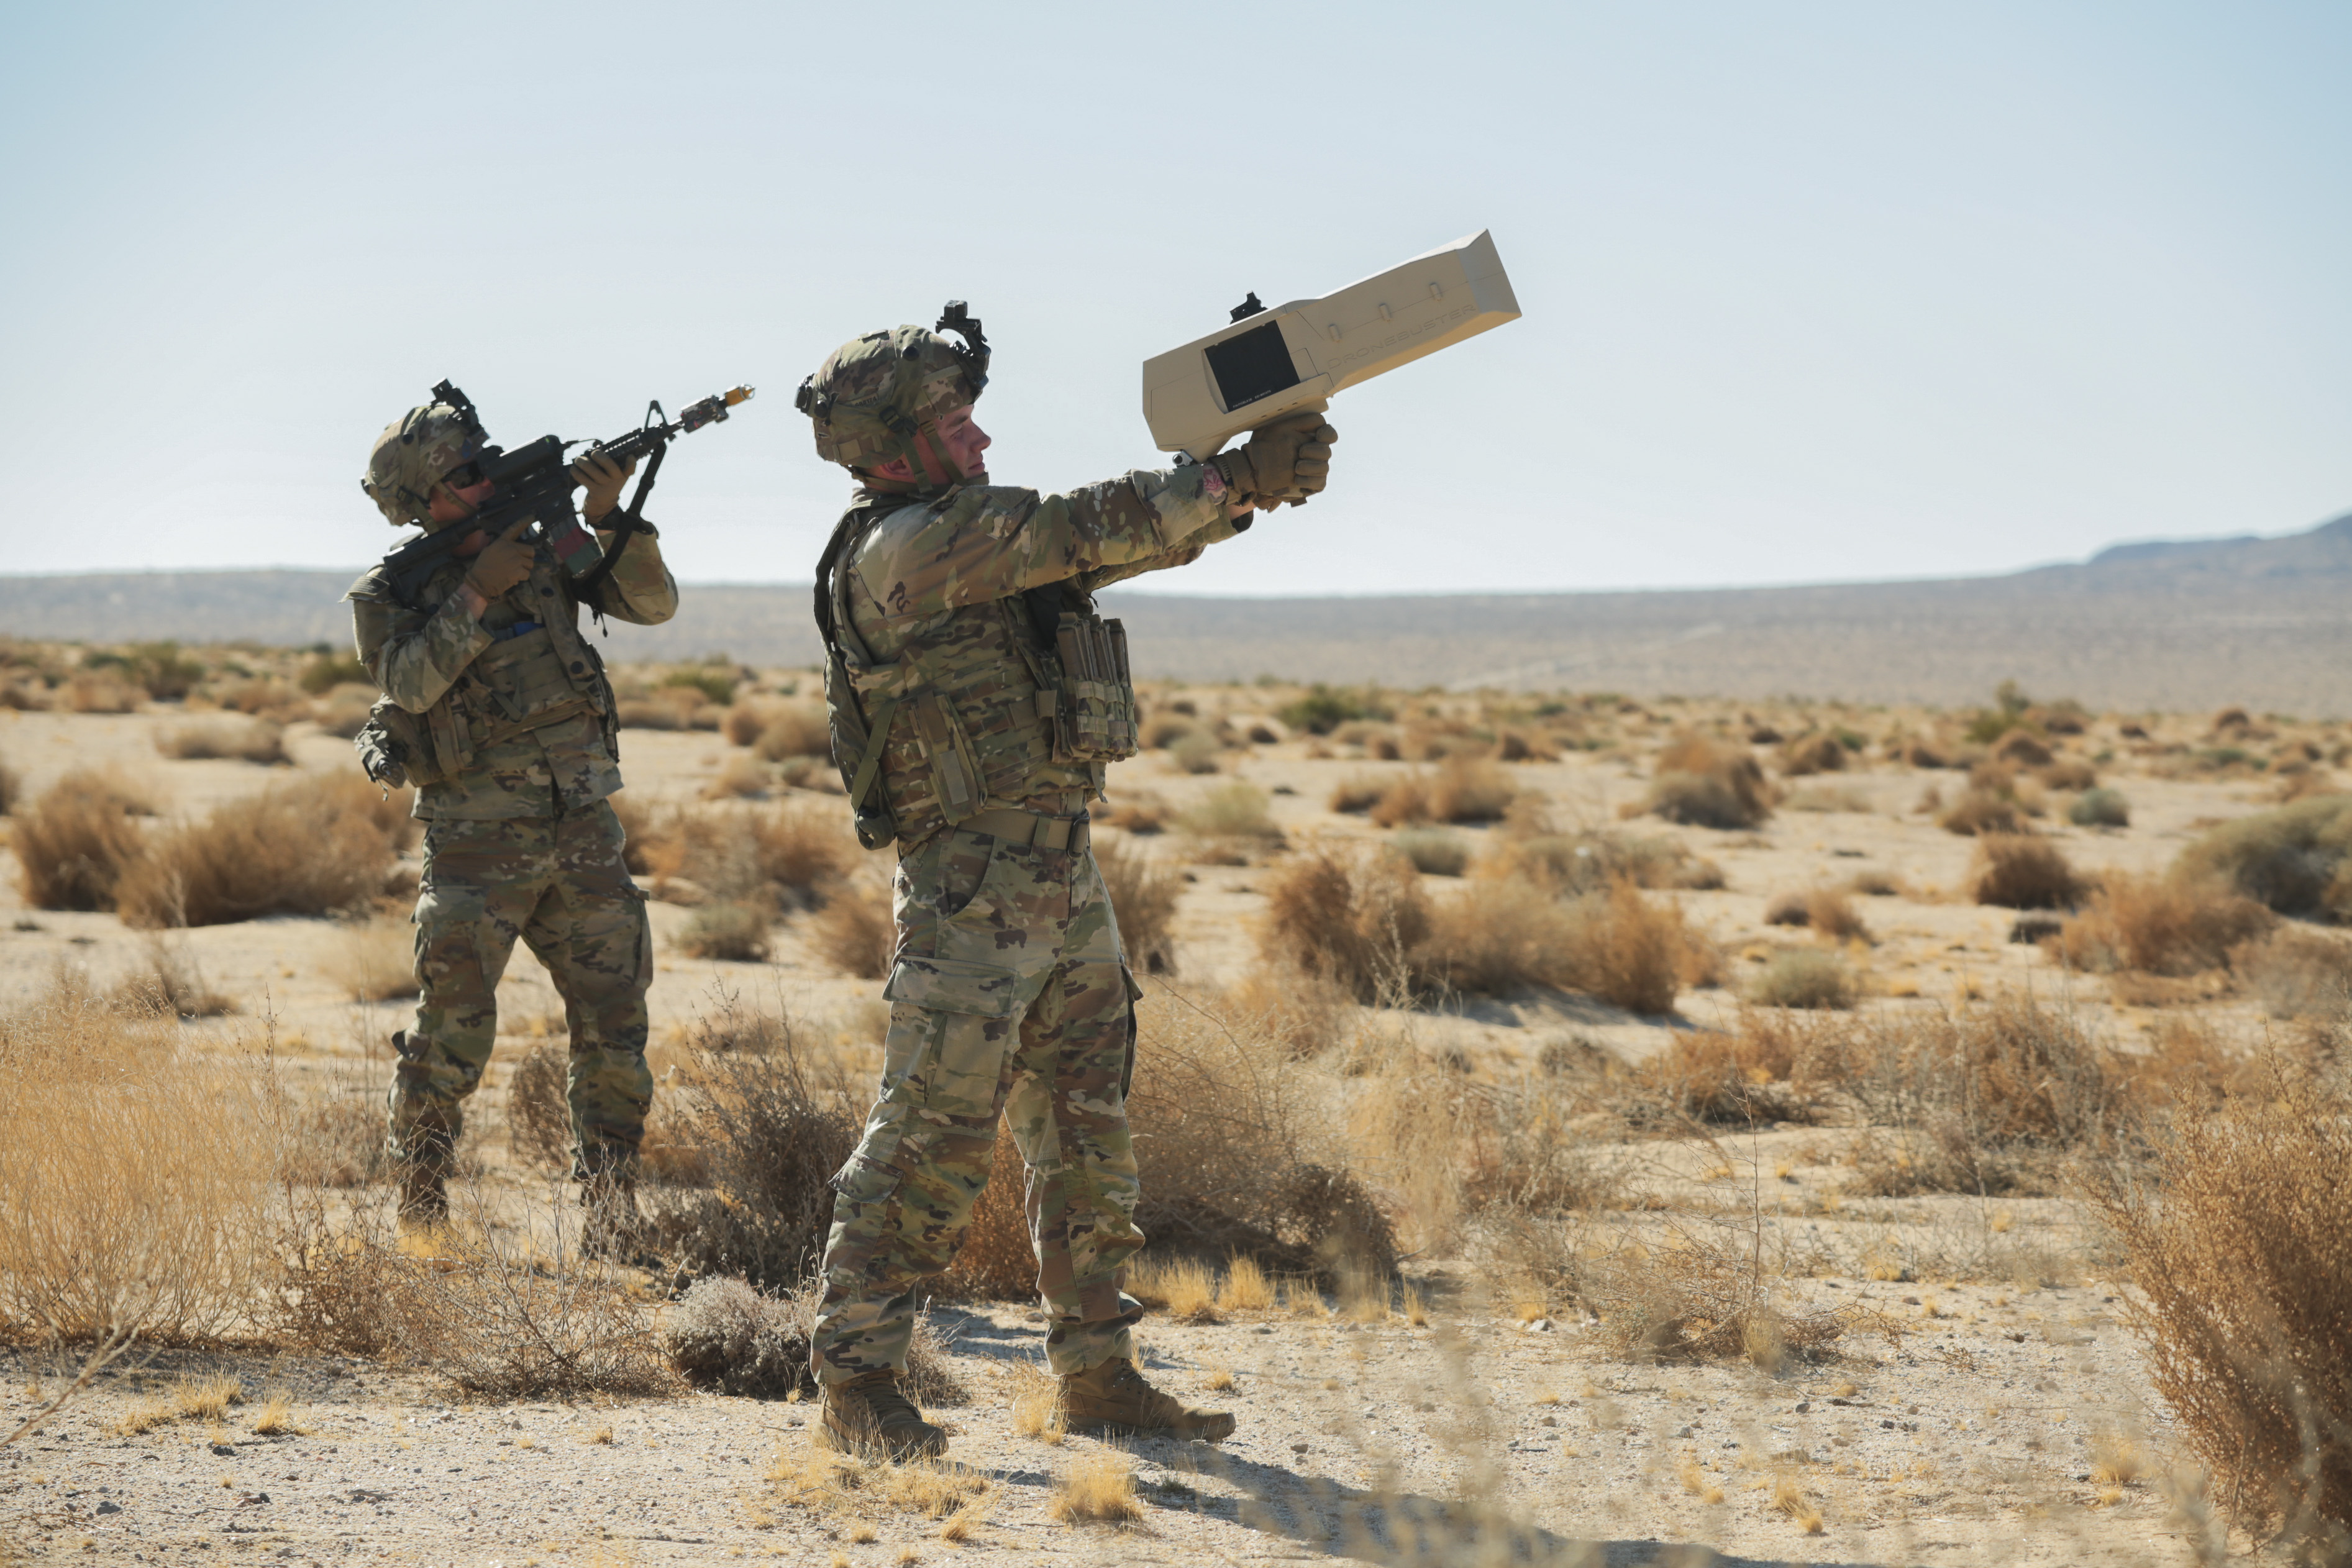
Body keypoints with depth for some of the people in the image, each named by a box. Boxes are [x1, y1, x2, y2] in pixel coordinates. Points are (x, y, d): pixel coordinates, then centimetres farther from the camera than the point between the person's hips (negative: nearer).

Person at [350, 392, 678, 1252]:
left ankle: (610, 1226, 12)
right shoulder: (394, 593, -1)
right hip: (477, 846, -3)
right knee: (452, 1035, -6)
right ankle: (419, 1214, 10)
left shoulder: (548, 545, 6)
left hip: (583, 830, 3)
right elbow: (410, 682, -19)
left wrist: (610, 514, -16)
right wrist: (477, 592, -21)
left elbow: (653, 603, -3)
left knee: (614, 1029, 3)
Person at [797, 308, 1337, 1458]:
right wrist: (1236, 479, -14)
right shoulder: (901, 549, -14)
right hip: (971, 890, -9)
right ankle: (855, 1381, -1)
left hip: (1063, 879, 9)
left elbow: (1124, 538, 12)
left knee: (1089, 1130, 11)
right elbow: (1085, 531, -20)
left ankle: (1097, 1372, 18)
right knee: (933, 1136, -7)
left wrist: (1244, 480, -3)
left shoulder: (976, 530, 14)